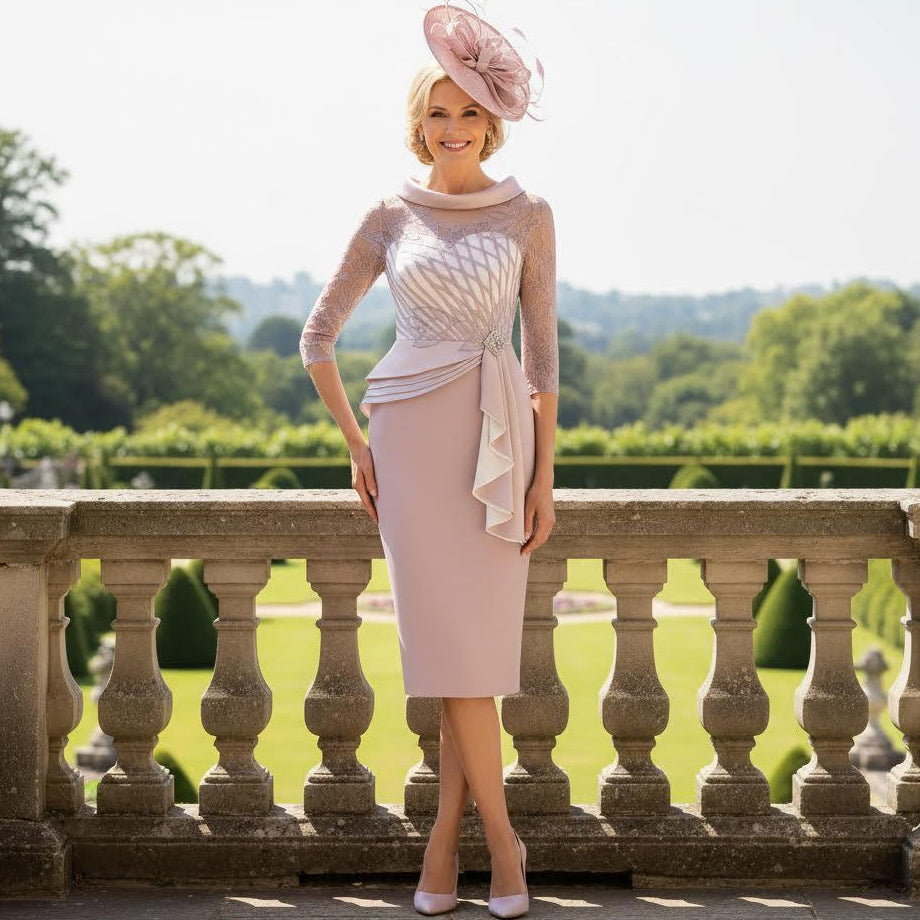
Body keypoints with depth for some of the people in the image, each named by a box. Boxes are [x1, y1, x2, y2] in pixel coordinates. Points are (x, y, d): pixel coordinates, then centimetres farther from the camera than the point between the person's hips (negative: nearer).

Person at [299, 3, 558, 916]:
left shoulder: (529, 216, 4)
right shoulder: (390, 217, 4)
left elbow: (542, 351, 3)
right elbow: (317, 336, 10)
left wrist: (544, 477, -2)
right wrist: (356, 445, 6)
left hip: (498, 442, 0)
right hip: (411, 436, 0)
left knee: (474, 643, -1)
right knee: (451, 640, -5)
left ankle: (445, 835, 8)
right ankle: (501, 837, 4)